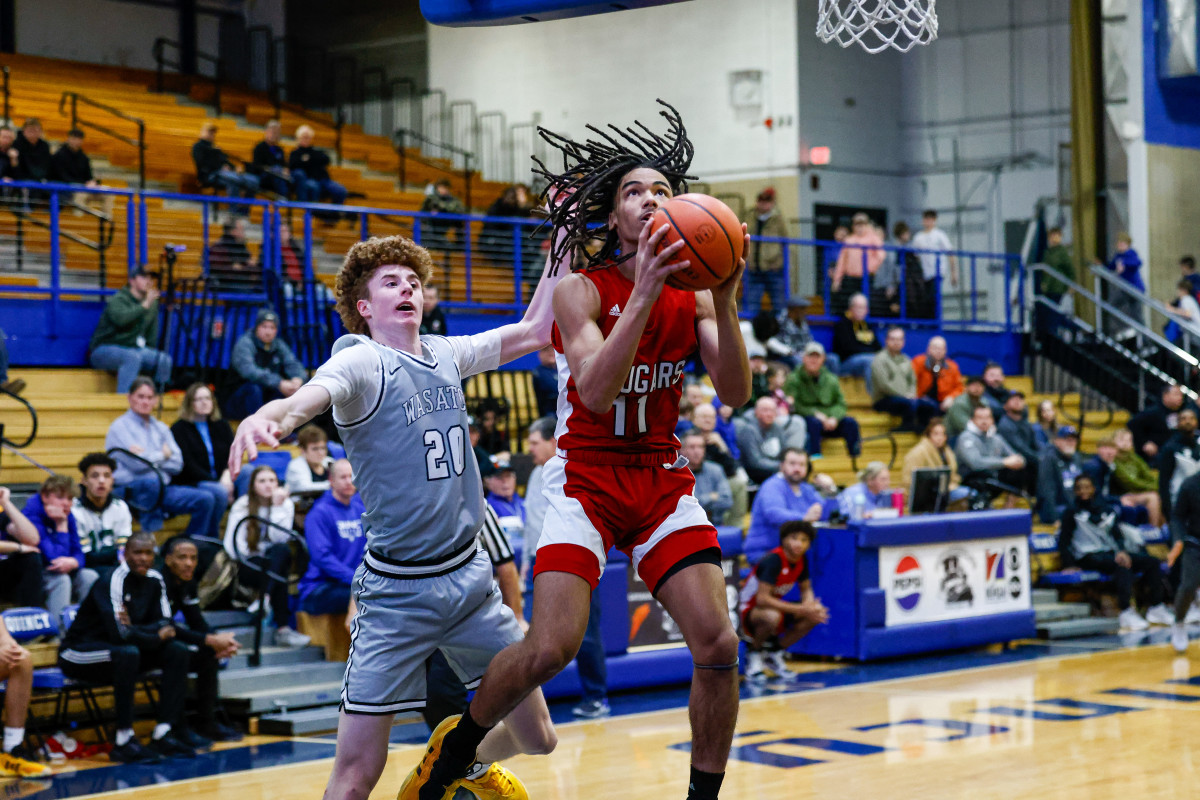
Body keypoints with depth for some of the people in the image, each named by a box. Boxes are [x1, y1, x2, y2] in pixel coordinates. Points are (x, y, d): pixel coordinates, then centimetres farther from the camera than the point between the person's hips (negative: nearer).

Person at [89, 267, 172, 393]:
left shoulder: (152, 303, 13)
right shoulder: (117, 300, -10)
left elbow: (152, 337, 19)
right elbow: (120, 318, -33)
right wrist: (145, 305, -28)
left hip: (134, 349, 7)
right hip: (105, 349, -7)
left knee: (165, 360, -17)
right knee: (133, 357, -38)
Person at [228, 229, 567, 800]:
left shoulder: (445, 355, 8)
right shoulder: (361, 362, -11)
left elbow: (535, 330, 18)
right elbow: (305, 400, -31)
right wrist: (265, 418, -54)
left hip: (469, 575, 6)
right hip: (396, 590, -6)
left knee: (535, 736, 12)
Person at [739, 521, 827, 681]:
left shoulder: (801, 559, -4)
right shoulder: (773, 560, -27)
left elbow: (806, 589, 10)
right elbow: (762, 599, -34)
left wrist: (810, 605, -15)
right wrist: (800, 609, -34)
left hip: (773, 606, 8)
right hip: (748, 609, -8)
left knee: (816, 616, -12)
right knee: (772, 617, -41)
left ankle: (774, 653, 4)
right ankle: (754, 652, -9)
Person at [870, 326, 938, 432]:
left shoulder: (905, 360, 20)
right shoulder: (880, 359, -4)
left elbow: (913, 381, 19)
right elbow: (884, 385, -13)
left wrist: (912, 394, -4)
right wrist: (906, 396, -14)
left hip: (906, 398, 7)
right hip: (883, 400, -7)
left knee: (931, 406, -18)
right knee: (910, 403, -37)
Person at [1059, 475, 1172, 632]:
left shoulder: (1105, 506, 14)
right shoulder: (1072, 511, 0)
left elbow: (1116, 532, 8)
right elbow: (1064, 540, -4)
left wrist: (1122, 551, -12)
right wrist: (1069, 565, -16)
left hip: (1111, 552, 6)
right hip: (1089, 557, -6)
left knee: (1152, 562, -9)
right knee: (1121, 565, -36)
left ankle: (1156, 608, -8)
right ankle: (1127, 613, -41)